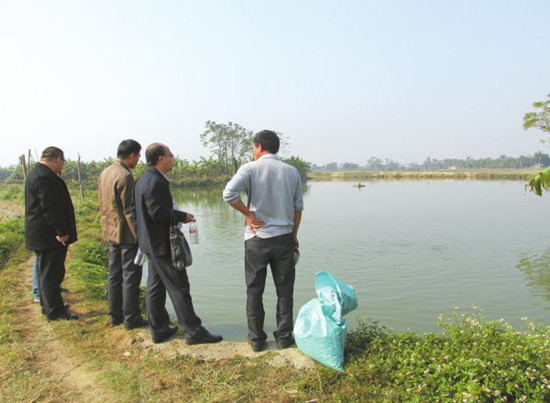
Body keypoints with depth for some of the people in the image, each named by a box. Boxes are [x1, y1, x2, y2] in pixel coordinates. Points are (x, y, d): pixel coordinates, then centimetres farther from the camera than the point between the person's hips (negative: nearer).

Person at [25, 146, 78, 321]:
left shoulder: (38, 173, 14)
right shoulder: (44, 177, -21)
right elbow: (50, 208, -24)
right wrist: (61, 232, -22)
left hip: (42, 234, 11)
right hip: (49, 235, -11)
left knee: (46, 272, 19)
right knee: (51, 273, -2)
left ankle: (48, 306, 31)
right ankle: (54, 311, 6)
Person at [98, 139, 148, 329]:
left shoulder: (104, 173, 10)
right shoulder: (125, 176, -19)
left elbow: (102, 204, 15)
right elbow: (130, 211, -20)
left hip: (111, 232, 9)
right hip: (126, 233, -9)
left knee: (114, 275, 15)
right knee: (131, 277, 0)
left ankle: (115, 315, 25)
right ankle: (131, 318, 8)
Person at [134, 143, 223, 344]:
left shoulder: (143, 179, 12)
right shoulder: (156, 181, -21)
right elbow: (158, 213, -25)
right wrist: (182, 216, -13)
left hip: (151, 243, 10)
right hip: (162, 244, -10)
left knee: (155, 286, 15)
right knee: (179, 286, -4)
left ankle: (158, 329, 26)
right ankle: (194, 332, 5)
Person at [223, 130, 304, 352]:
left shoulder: (251, 168, -7)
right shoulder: (292, 171, 5)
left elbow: (229, 194, -22)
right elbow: (298, 207, 7)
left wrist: (248, 214, -9)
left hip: (257, 239, -2)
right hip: (284, 238, 3)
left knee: (254, 291, 10)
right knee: (284, 290, 13)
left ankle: (257, 339, 19)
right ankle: (284, 337, 20)